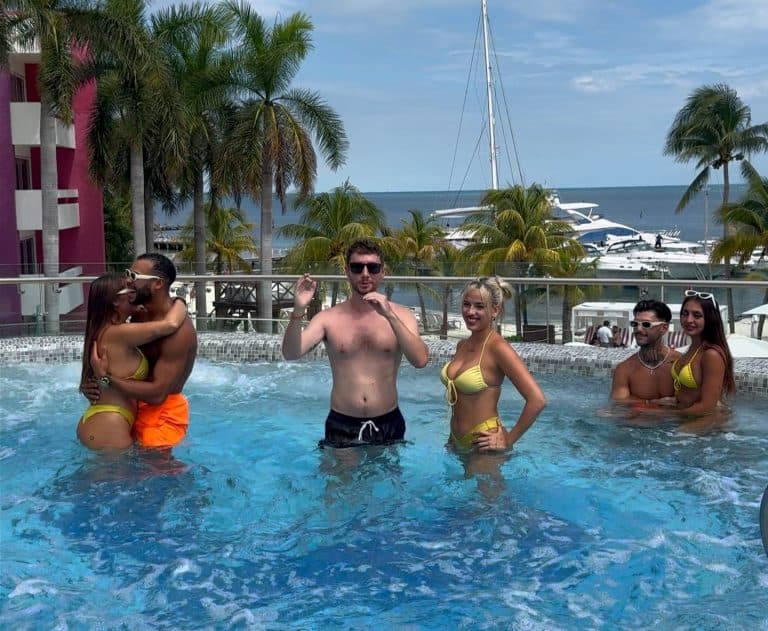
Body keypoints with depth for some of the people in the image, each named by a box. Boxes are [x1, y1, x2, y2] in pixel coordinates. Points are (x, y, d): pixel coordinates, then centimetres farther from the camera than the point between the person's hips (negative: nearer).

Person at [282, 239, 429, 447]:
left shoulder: (401, 315, -1)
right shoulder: (328, 318, -2)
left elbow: (420, 360, -16)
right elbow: (290, 354, -14)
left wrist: (389, 316, -25)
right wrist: (298, 311, -29)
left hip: (387, 425, 1)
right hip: (341, 426, 0)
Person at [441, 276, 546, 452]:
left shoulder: (498, 347, -18)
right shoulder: (462, 345, 3)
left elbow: (537, 400, -25)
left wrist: (509, 440, -17)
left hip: (483, 444, -7)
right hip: (456, 442, 7)